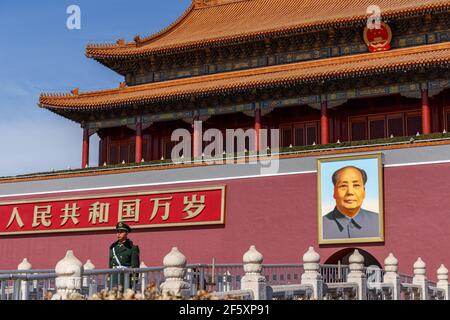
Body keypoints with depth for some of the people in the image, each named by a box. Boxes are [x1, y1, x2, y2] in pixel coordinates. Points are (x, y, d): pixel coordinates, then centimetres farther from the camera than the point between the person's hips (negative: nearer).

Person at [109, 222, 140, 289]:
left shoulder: (132, 248, -2)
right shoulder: (113, 247, 15)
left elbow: (135, 266, -5)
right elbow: (110, 264, 18)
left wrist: (133, 281, -11)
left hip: (127, 276, -5)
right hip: (114, 276, 5)